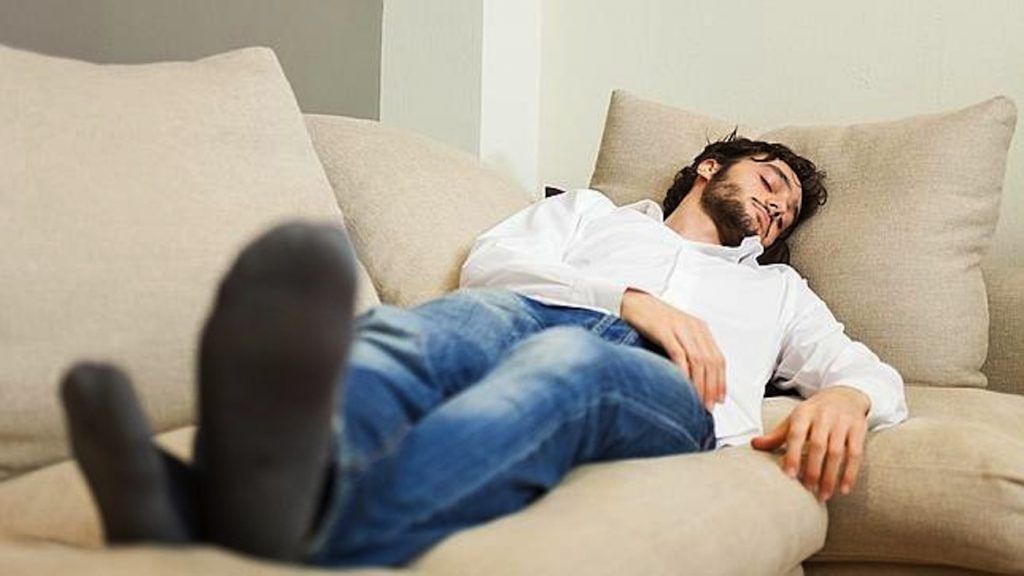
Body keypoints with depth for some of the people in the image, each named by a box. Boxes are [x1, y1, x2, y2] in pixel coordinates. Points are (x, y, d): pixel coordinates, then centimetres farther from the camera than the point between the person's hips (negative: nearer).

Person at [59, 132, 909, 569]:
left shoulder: (775, 291, 41)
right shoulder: (592, 211, 37)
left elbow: (874, 374, 26)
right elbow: (490, 261, 16)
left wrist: (845, 399, -1)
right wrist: (632, 299, 0)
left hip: (662, 390, -1)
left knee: (561, 365, -40)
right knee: (412, 332, -38)